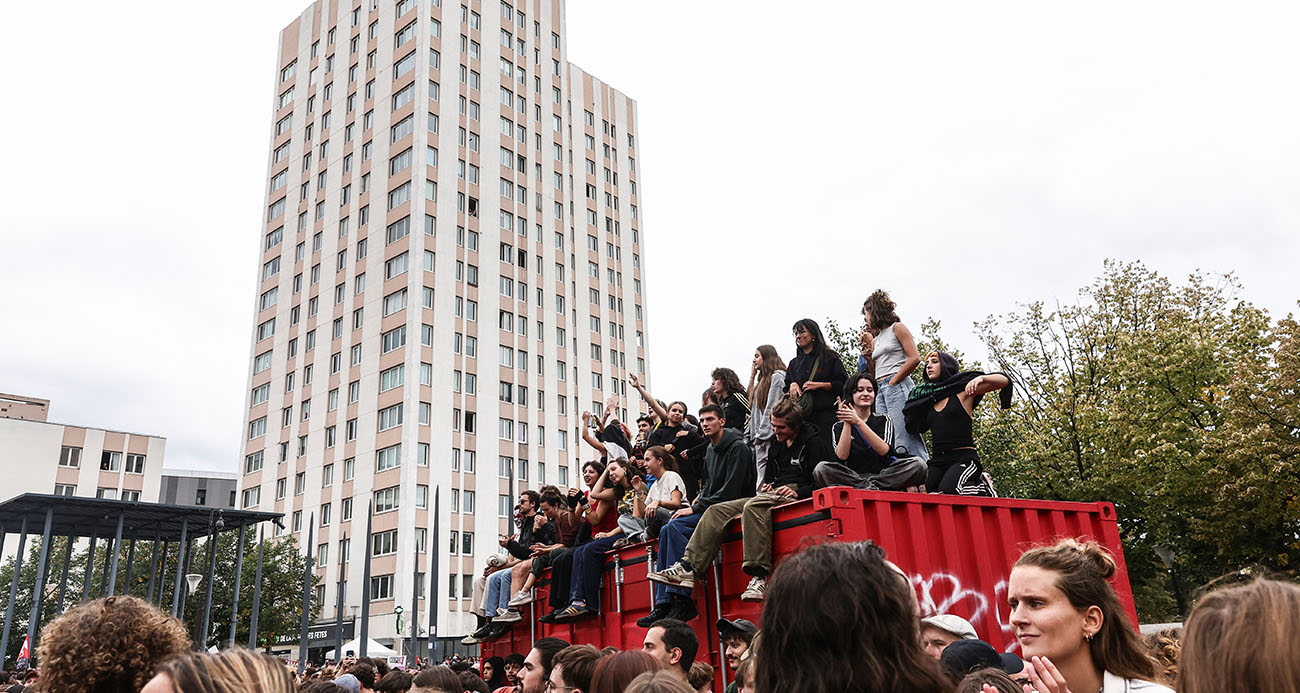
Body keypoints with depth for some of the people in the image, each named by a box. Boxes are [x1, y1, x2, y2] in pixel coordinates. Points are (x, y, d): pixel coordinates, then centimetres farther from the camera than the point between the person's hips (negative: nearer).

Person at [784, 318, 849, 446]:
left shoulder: (829, 357, 6)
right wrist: (792, 386, 3)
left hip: (825, 416, -4)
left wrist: (819, 385, -9)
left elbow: (843, 384, -1)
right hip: (801, 418, 4)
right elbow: (786, 391, 25)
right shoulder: (794, 363, 21)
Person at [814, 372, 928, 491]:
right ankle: (871, 488, -33)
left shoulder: (884, 421, 14)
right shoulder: (838, 427, 11)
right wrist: (848, 423, -11)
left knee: (918, 464, -25)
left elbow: (885, 451, -7)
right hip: (853, 478, -1)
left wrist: (858, 422, -14)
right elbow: (841, 457, -7)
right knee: (821, 469, -29)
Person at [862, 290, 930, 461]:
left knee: (904, 437, -19)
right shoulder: (875, 339, 26)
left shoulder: (897, 328, 6)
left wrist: (892, 382, -8)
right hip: (880, 391, 7)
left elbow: (915, 358, -7)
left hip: (897, 386, -7)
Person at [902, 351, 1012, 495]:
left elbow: (1004, 381, -2)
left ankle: (982, 487, 2)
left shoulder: (963, 389, 4)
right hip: (938, 461, 5)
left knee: (948, 490, -32)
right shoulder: (926, 400, 17)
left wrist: (980, 378, -19)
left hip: (964, 458, -5)